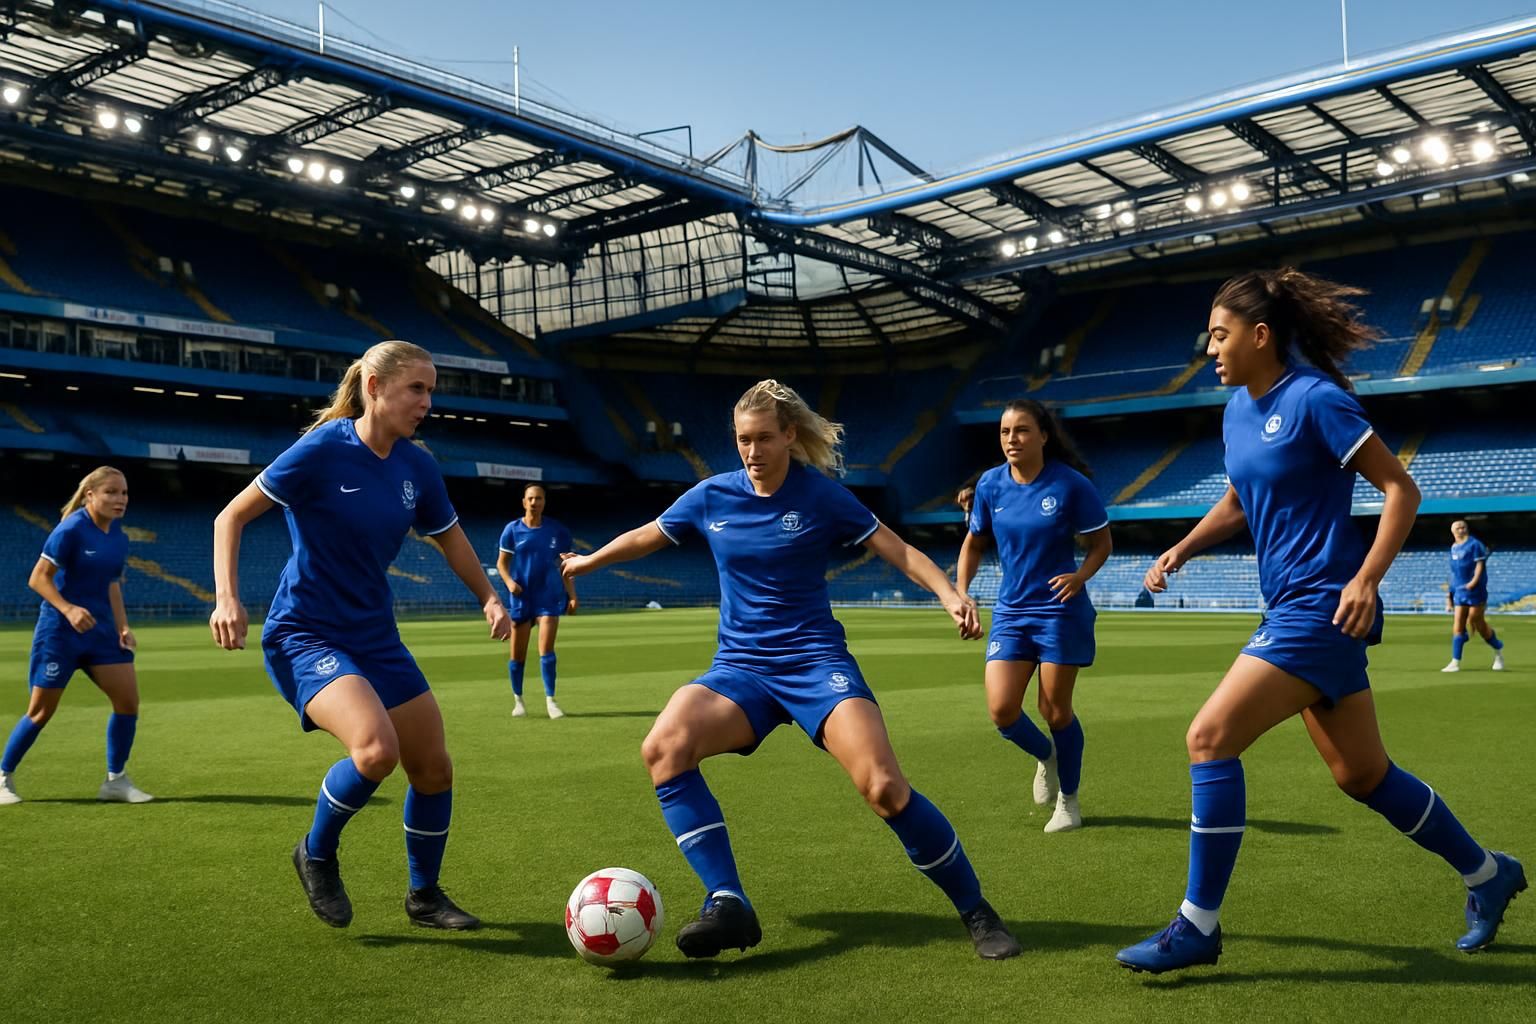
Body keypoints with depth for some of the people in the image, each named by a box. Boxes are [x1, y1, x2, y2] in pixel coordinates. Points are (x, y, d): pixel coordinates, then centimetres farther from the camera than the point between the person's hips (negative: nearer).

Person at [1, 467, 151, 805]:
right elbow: (38, 578, -14)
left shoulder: (119, 538, 7)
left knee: (128, 699, -5)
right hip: (59, 630, -6)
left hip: (101, 629, 6)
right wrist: (68, 609, -28)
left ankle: (116, 780, 8)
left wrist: (123, 627, 7)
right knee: (41, 710, 1)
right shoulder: (71, 529, -13)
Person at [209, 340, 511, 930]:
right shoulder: (324, 450, -16)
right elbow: (232, 517, -10)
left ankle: (424, 896, 29)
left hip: (377, 638, 7)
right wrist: (227, 598, -20)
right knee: (377, 749, -29)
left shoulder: (417, 468, 0)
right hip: (305, 636, -6)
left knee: (434, 769, 6)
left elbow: (450, 537, 18)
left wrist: (489, 599, 8)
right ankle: (317, 854, 2)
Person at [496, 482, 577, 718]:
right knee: (517, 653, 6)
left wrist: (572, 596, 1)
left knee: (546, 648, -11)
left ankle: (550, 700, -4)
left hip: (549, 595, -1)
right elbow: (501, 562, 6)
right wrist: (509, 581, -13)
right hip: (521, 597, 1)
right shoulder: (512, 529, 1)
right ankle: (518, 699, 23)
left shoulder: (557, 530, 2)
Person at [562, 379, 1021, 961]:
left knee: (884, 788, -22)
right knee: (663, 747, -26)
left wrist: (948, 593, -17)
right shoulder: (711, 496, 4)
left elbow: (897, 550, -1)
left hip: (815, 661, -3)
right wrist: (589, 561, 35)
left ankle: (976, 912, 0)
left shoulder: (820, 495, -4)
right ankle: (728, 904, -23)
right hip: (739, 668, 3)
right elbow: (645, 536, 21)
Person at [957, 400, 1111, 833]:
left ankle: (1068, 801, 26)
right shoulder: (990, 484, -1)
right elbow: (974, 541, 13)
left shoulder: (1070, 484, -11)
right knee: (1001, 709, -7)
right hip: (1010, 611, 4)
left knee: (1055, 710, 3)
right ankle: (1045, 757, 27)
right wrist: (960, 591, 1)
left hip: (1061, 610, -3)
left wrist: (1081, 575, -20)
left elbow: (1101, 542, -1)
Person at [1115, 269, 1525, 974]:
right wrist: (1182, 548, 9)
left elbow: (1401, 490, -12)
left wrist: (1366, 579, -22)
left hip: (1320, 607, -9)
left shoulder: (1315, 399, -13)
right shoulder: (1237, 410, 11)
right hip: (1290, 607, 9)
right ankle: (1486, 873, 37)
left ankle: (1197, 927, -4)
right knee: (1361, 773, 16)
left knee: (1210, 738, -14)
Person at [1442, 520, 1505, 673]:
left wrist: (1474, 581, -26)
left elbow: (1480, 564, -13)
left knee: (1479, 624, 2)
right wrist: (1450, 592, 18)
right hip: (1459, 591, 6)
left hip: (1474, 591, -6)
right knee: (1458, 626, -2)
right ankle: (1455, 662, -4)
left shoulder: (1475, 544, -6)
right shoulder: (1454, 547, 15)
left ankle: (1498, 652, 26)